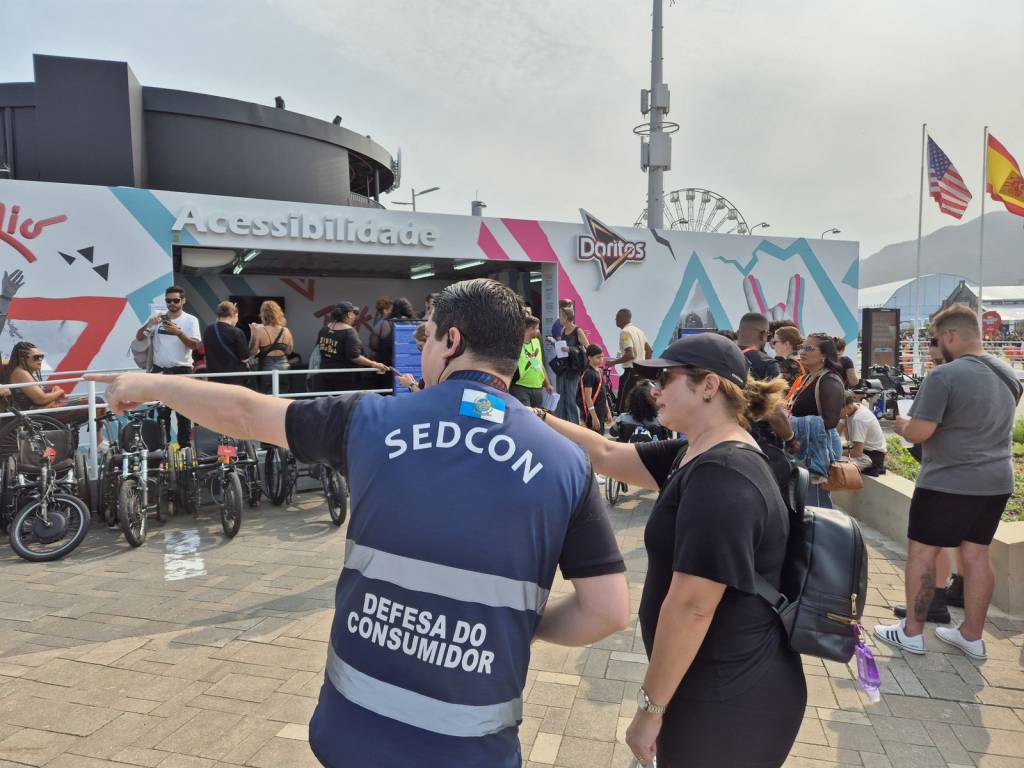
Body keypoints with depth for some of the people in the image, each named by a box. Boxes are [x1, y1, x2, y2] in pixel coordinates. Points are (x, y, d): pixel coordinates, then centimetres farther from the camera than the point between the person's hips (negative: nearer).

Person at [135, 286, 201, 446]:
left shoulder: (191, 320, 0)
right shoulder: (157, 318, 6)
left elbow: (194, 345, -10)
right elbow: (139, 338, 3)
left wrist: (178, 332, -24)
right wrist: (149, 324, -14)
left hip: (182, 370, -2)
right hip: (160, 370, 2)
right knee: (161, 411, 7)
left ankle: (185, 445, 8)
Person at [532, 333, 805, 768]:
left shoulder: (722, 479, -27)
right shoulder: (698, 457, 4)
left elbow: (691, 607, -27)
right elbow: (607, 456, 6)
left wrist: (650, 707, -18)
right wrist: (532, 418, 0)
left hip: (728, 702, -8)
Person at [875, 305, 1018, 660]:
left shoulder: (944, 375, -19)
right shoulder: (1008, 375, 8)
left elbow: (919, 433, -22)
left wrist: (902, 424, -1)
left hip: (948, 482, -8)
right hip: (996, 481, 8)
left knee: (921, 552, 4)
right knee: (976, 555, 14)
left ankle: (912, 632, 13)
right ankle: (972, 636, 23)